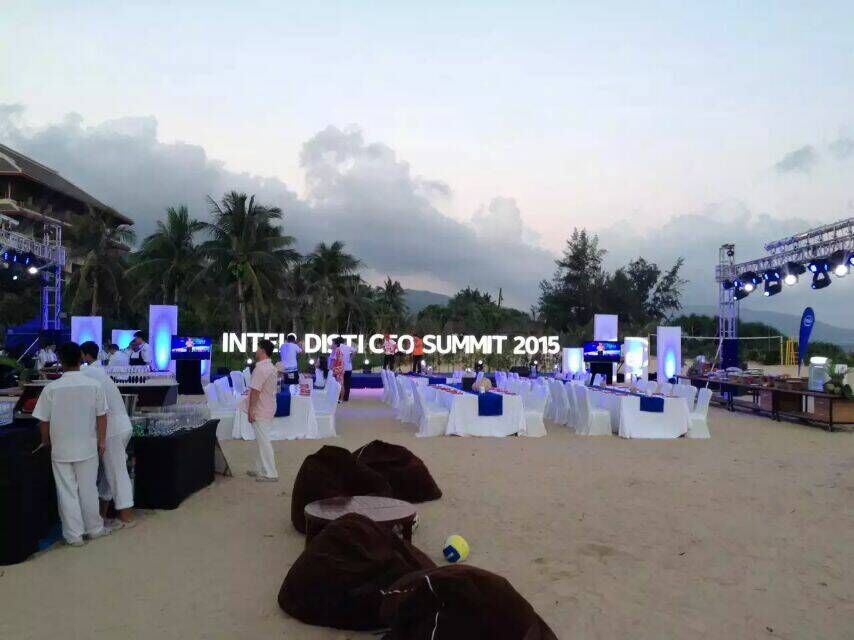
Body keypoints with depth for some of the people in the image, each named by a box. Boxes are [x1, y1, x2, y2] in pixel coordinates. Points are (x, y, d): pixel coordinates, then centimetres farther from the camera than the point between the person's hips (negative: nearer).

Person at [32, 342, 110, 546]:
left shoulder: (51, 388, -11)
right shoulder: (94, 385, -9)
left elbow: (43, 420, -4)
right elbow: (101, 416, -4)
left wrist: (46, 442, 12)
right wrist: (102, 440, 7)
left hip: (60, 449, -1)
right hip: (87, 447, 1)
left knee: (67, 492, 9)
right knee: (88, 489, 13)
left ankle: (74, 534, 15)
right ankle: (94, 528, 24)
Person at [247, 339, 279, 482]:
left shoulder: (260, 368, -19)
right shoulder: (271, 368, 14)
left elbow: (255, 391, -23)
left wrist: (251, 410, -19)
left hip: (260, 412, -10)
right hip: (268, 410, 10)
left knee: (264, 442, -5)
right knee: (262, 441, 16)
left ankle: (270, 474, -1)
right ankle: (261, 470, 23)